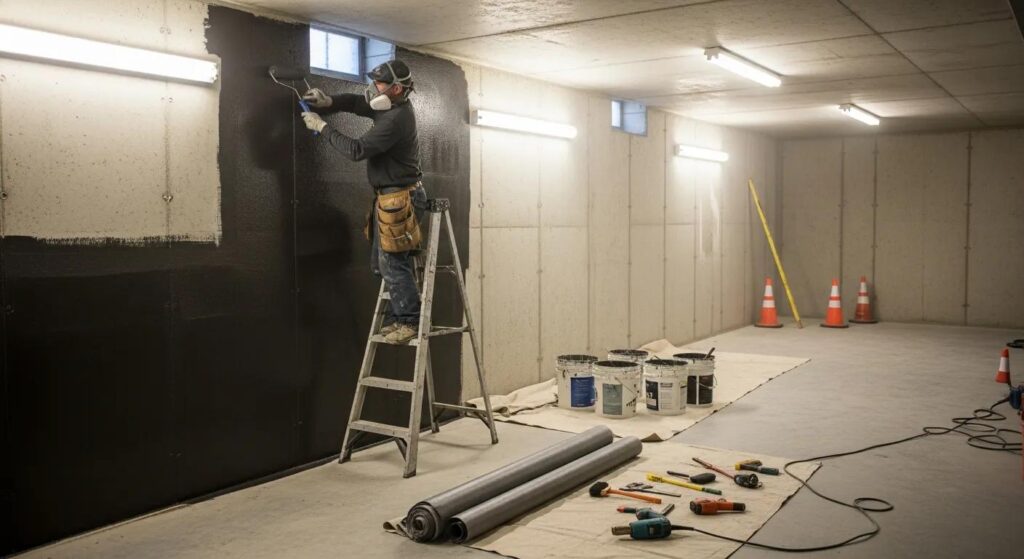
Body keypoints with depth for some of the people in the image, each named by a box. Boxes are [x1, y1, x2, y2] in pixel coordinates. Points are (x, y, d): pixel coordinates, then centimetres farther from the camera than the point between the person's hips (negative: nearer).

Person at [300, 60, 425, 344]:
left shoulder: (396, 119, -22)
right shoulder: (392, 107, 9)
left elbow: (357, 150, -24)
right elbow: (357, 102, 23)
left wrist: (322, 127, -15)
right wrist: (329, 102, 4)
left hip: (399, 200, -10)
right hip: (391, 198, 10)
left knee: (393, 264, -7)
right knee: (383, 264, 14)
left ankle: (410, 321, 1)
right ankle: (400, 315, 21)